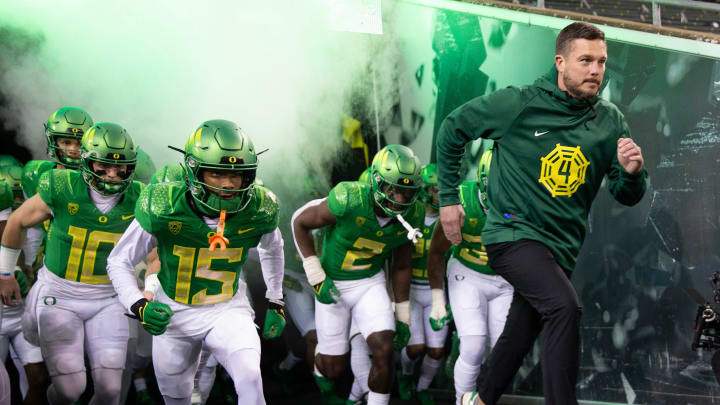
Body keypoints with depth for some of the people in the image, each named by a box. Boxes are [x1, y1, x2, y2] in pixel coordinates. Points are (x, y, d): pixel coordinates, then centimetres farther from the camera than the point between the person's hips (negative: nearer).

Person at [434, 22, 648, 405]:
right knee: (565, 306, -28)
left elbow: (626, 197, 4)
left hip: (561, 245, 5)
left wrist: (631, 172, -20)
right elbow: (453, 128, 3)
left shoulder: (610, 121, 1)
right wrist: (449, 197, 5)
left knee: (519, 335, 18)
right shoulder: (519, 104, -10)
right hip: (514, 232, -5)